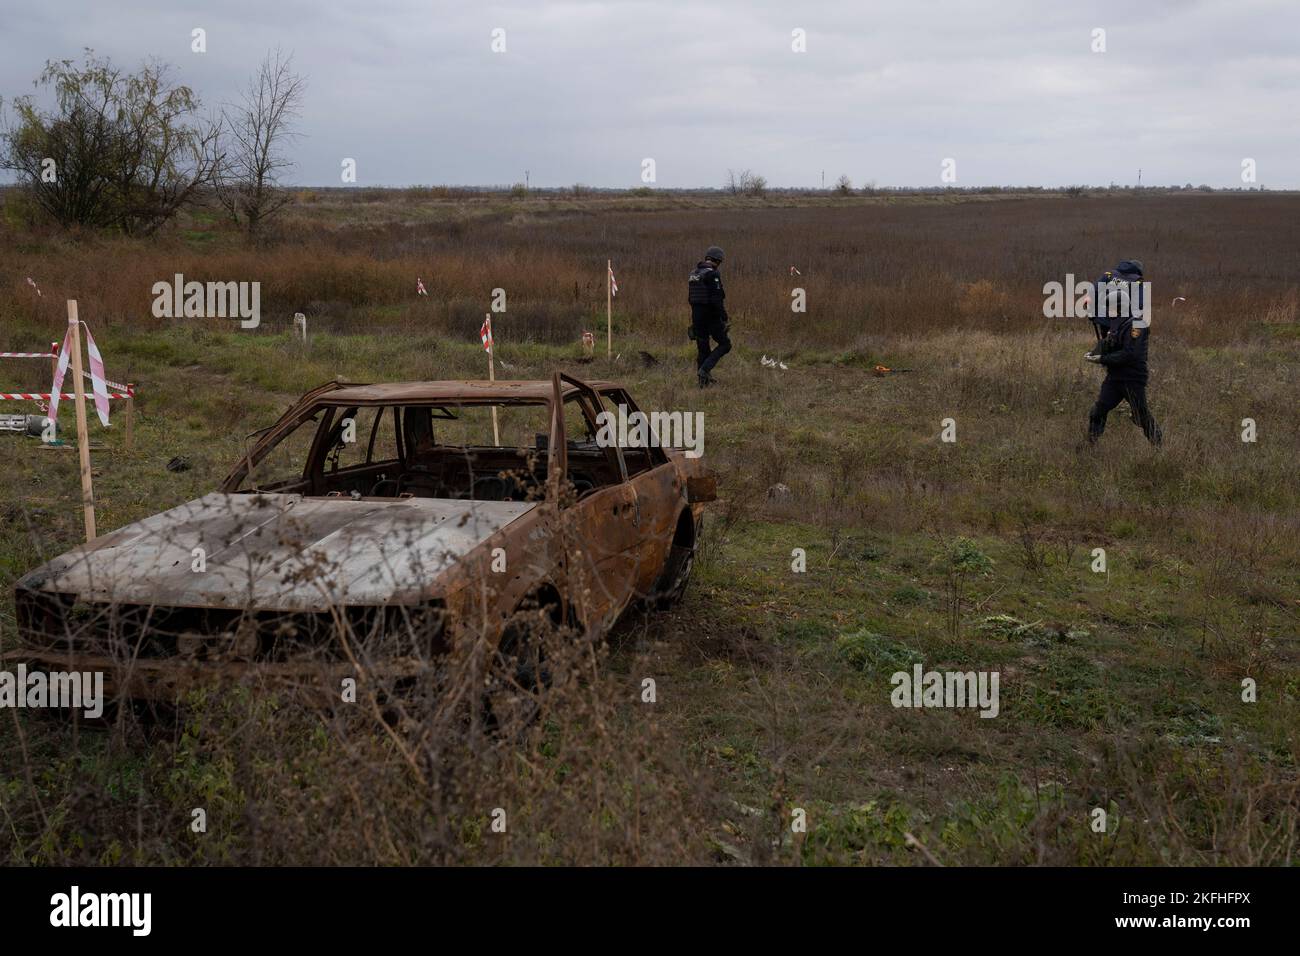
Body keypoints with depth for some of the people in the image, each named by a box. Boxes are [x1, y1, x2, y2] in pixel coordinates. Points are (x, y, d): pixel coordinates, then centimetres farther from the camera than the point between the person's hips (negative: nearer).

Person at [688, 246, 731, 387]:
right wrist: (725, 318, -17)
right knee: (724, 345, 7)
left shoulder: (693, 274, 10)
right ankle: (704, 369, -9)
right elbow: (717, 299, -21)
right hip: (711, 316, -7)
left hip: (697, 316, 7)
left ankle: (704, 381, 15)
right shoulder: (713, 274, -15)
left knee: (702, 349, 13)